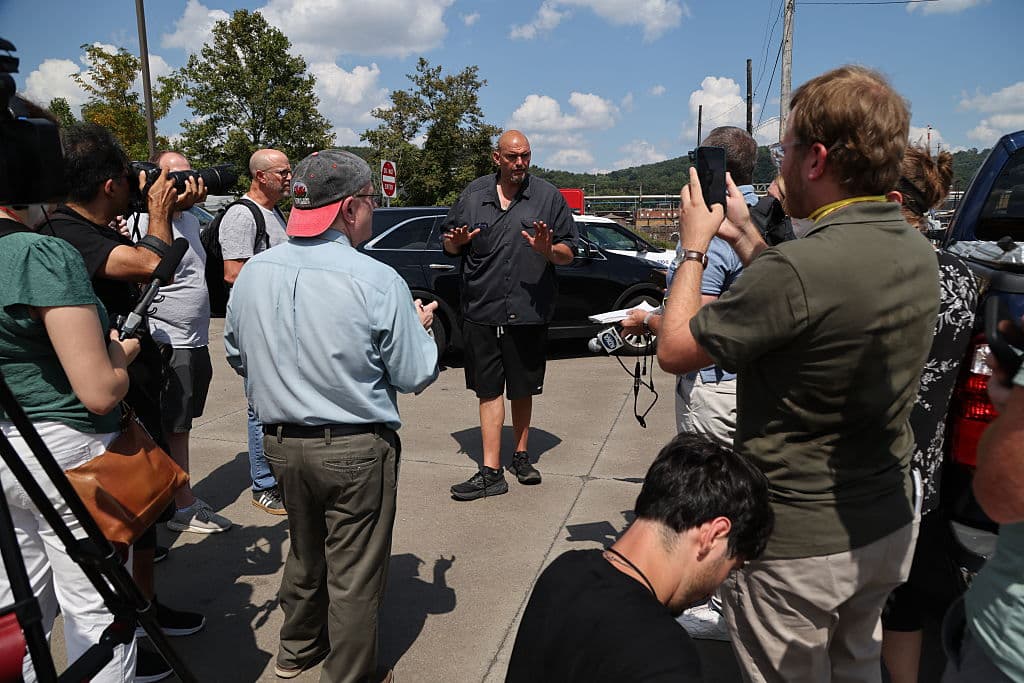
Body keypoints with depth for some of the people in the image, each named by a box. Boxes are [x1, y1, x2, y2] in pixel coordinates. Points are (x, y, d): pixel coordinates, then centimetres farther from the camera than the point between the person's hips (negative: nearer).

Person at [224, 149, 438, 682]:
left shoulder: (252, 273, -4)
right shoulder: (377, 281, -20)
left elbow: (237, 357, 9)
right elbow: (415, 377, -12)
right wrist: (421, 326, 6)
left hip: (281, 442, 6)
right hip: (357, 449, -6)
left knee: (304, 552, 26)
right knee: (354, 575, 11)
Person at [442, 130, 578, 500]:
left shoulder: (548, 196, 4)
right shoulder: (473, 194, 9)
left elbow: (569, 254, 3)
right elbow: (450, 244, 16)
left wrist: (547, 250, -18)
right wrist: (455, 242, -7)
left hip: (528, 312, -1)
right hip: (481, 309, 1)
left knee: (523, 390, 12)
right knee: (489, 389, 1)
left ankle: (521, 456, 31)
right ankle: (491, 472, 5)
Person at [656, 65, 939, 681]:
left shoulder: (800, 267, -31)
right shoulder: (919, 253, -2)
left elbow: (675, 350, -19)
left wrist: (695, 244, -6)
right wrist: (743, 232, 12)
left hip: (797, 543, -8)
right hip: (890, 526, 8)